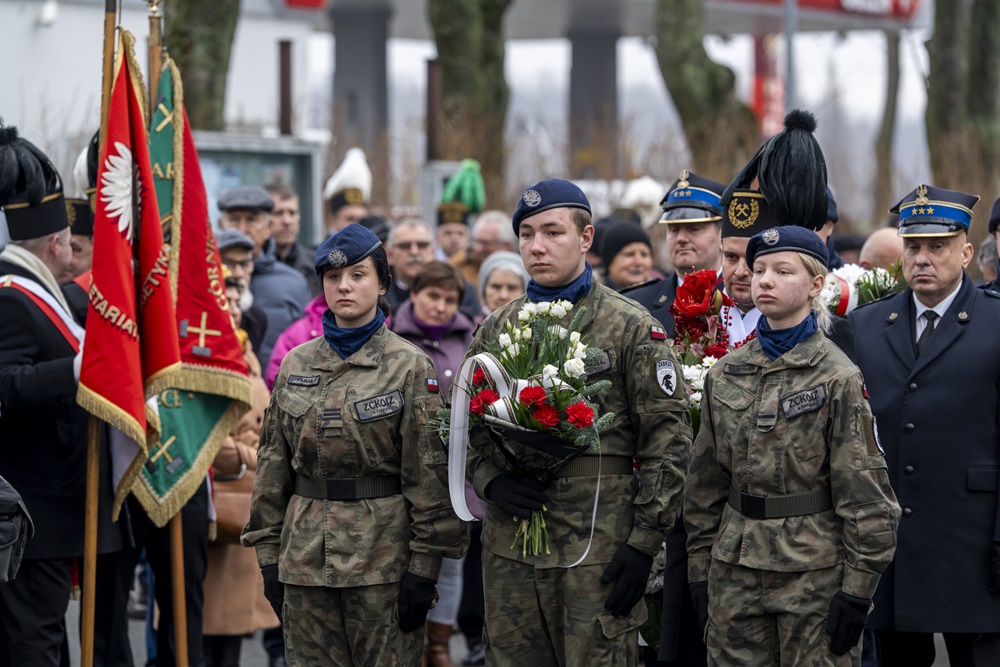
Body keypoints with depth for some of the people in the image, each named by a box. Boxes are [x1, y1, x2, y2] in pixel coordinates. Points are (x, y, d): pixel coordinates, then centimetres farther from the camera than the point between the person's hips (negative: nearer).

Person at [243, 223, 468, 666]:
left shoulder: (409, 367, -2)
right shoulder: (296, 365, 9)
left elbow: (429, 468, -6)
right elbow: (272, 463, 13)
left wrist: (424, 566, -11)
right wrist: (269, 555, 8)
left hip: (383, 556, -3)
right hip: (306, 558, 4)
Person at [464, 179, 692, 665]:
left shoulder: (632, 327, -2)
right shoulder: (495, 329, 13)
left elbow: (668, 438, -5)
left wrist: (644, 542, -10)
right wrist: (489, 479, -3)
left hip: (599, 549, -5)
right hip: (508, 547, 5)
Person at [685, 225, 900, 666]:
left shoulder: (837, 378, -6)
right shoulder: (725, 375, 9)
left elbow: (865, 492, -8)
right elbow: (705, 479, 14)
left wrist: (857, 588, -11)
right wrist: (699, 569, 10)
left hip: (815, 569, -4)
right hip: (734, 570, 5)